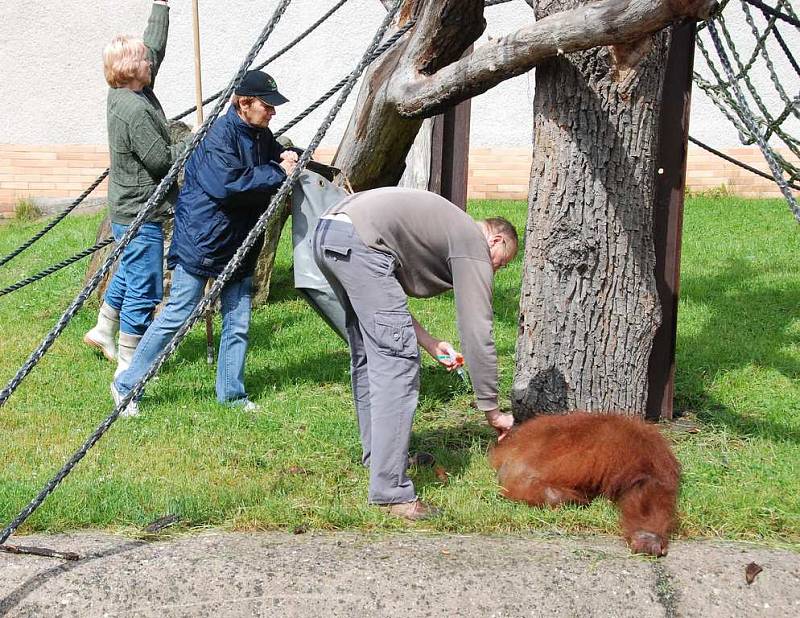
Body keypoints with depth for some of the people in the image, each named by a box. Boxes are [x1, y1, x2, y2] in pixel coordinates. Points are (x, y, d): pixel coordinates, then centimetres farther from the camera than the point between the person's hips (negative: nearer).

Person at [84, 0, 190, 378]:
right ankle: (127, 367, 7)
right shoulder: (135, 110, -24)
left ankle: (104, 332, 44)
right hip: (140, 213, -10)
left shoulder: (126, 94, 5)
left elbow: (155, 46, 16)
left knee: (129, 273, 28)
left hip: (129, 209, 10)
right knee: (143, 291, -2)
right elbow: (161, 160, -20)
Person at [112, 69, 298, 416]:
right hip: (200, 241, -8)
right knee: (176, 315, -4)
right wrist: (277, 173, -23)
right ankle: (126, 385, 7)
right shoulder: (221, 134, -18)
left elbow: (276, 153, 25)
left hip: (239, 244, 8)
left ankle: (231, 393, 22)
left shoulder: (260, 135, 8)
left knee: (238, 322, 9)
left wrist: (287, 157, 0)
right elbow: (229, 183, -29)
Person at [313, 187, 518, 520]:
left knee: (368, 355, 22)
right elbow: (477, 334, 1)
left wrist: (428, 342, 22)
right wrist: (492, 411, 8)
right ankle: (391, 490, -9)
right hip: (359, 242, -10)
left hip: (325, 233, 10)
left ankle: (377, 455, 35)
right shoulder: (475, 247, 7)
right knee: (397, 361, -8)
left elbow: (387, 298, 30)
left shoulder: (448, 227, 32)